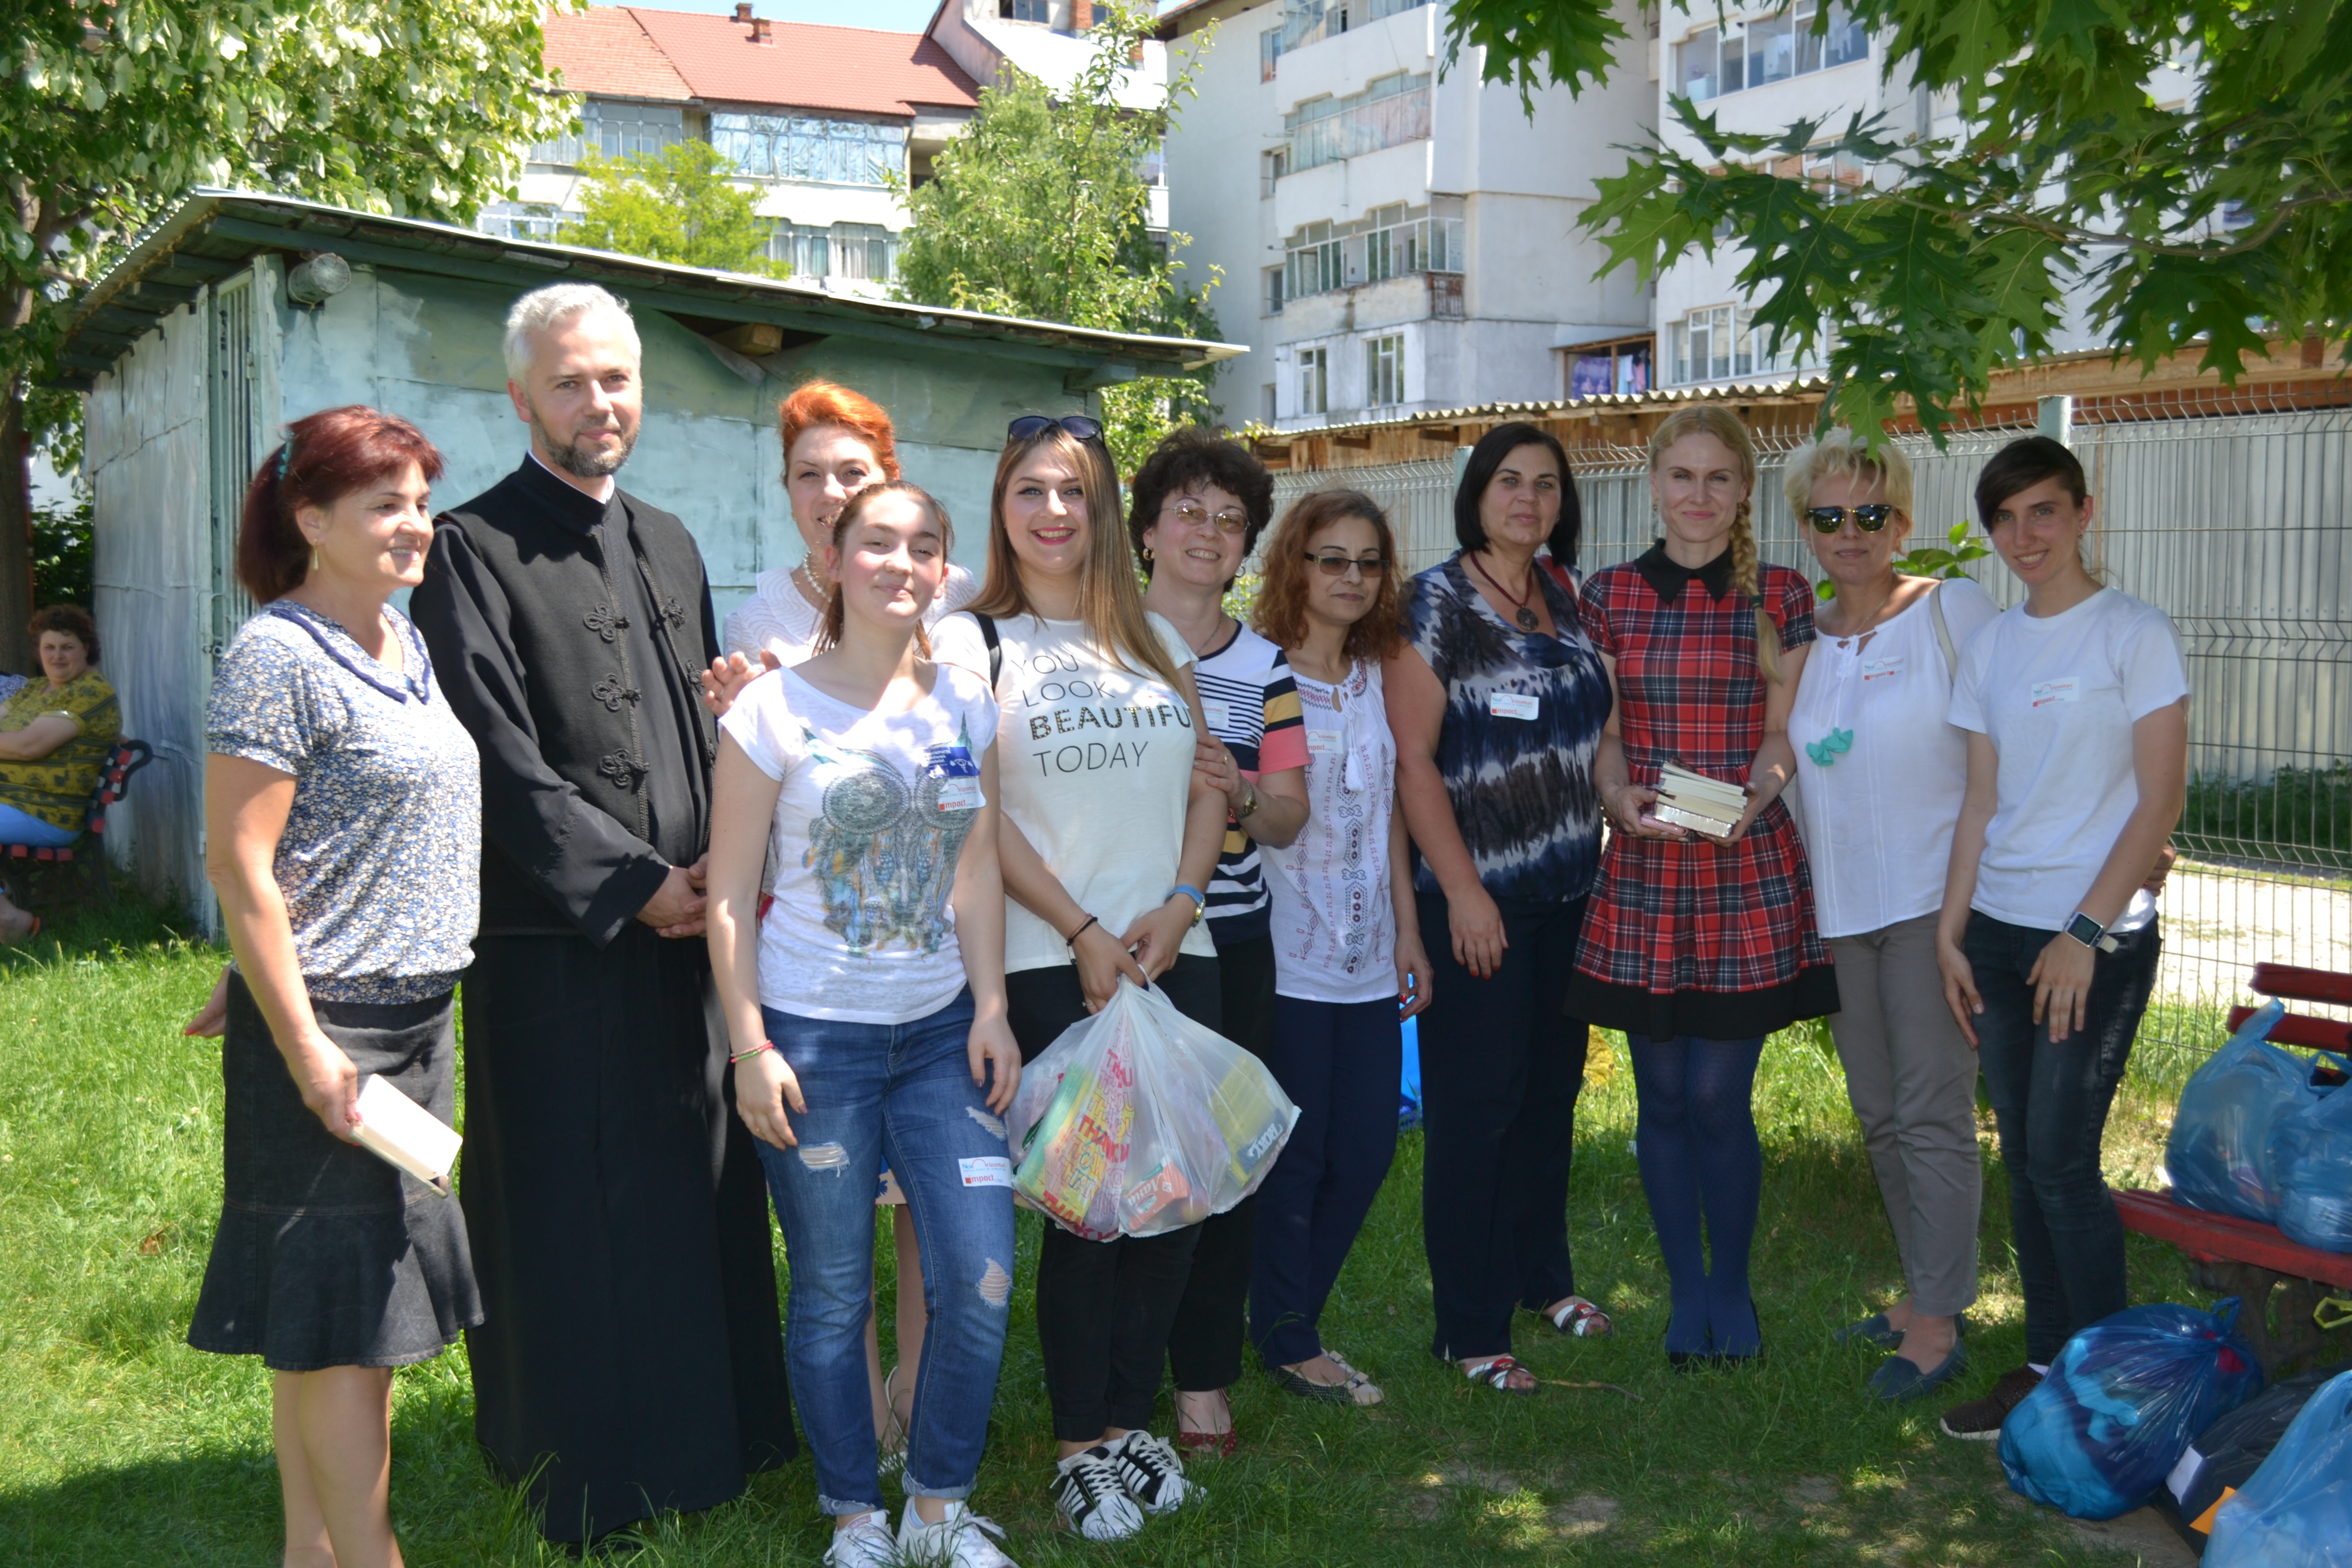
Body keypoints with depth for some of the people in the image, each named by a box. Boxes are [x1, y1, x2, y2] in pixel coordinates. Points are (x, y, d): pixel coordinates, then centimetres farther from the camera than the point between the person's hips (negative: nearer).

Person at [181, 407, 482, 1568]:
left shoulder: (404, 644, 11)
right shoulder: (279, 657, -14)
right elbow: (240, 867, -17)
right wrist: (303, 1047, -18)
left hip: (419, 1015, 9)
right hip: (327, 1028, -8)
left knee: (358, 1309, 15)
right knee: (334, 1312, 0)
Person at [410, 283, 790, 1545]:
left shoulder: (668, 544, 15)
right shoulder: (473, 552, -7)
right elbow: (502, 763, -14)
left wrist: (724, 863, 6)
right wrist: (634, 882, -14)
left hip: (688, 926, 7)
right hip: (558, 944, -6)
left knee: (701, 1196, 13)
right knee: (575, 1217, 1)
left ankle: (708, 1435, 27)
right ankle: (587, 1469, 15)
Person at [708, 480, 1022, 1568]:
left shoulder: (966, 705, 7)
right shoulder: (775, 709, -6)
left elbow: (977, 870, 10)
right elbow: (730, 896, -5)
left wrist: (991, 1009, 3)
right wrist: (751, 1048, -9)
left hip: (942, 1030, 4)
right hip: (815, 1039, -3)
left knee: (981, 1282, -1)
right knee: (832, 1299, 6)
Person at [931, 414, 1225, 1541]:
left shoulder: (1155, 639, 14)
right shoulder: (972, 642, 1)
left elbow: (1208, 786, 12)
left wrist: (1177, 906, -4)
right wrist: (1082, 931, -11)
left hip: (1174, 953, 4)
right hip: (1051, 966, -4)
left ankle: (1128, 1415, 22)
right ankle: (1080, 1442, 14)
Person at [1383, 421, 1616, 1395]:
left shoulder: (1566, 602, 9)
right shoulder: (1436, 602, -9)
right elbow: (1410, 758, -14)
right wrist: (1461, 889, -17)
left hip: (1568, 892, 6)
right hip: (1477, 896, -6)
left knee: (1551, 1089, 15)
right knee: (1476, 1104, -2)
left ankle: (1542, 1275, 32)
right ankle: (1469, 1331, 8)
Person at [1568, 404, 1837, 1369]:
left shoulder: (1780, 596, 3)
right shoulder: (1609, 595, 6)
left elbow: (1782, 736, 2)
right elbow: (1605, 735, 5)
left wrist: (1752, 796, -18)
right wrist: (1620, 796, -15)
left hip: (1749, 870, -1)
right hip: (1642, 873, 2)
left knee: (1719, 1099, 0)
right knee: (1662, 1099, 7)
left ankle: (1732, 1289, 21)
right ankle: (1687, 1290, 23)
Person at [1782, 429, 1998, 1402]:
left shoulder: (1954, 610, -5)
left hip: (1935, 897, -6)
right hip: (1838, 909, 6)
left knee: (1932, 1114, -5)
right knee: (1880, 1117, 13)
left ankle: (1940, 1327, 5)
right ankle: (1922, 1295, 27)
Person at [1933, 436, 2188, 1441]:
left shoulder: (2134, 635, -7)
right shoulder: (1990, 648, 10)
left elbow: (2161, 801, -10)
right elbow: (1981, 802, 11)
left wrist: (2086, 933, -14)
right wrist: (1951, 932, 5)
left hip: (2100, 936, -6)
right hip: (1999, 930, 6)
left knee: (2061, 1161, -6)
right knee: (2023, 1159, 9)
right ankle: (2047, 1365, 20)